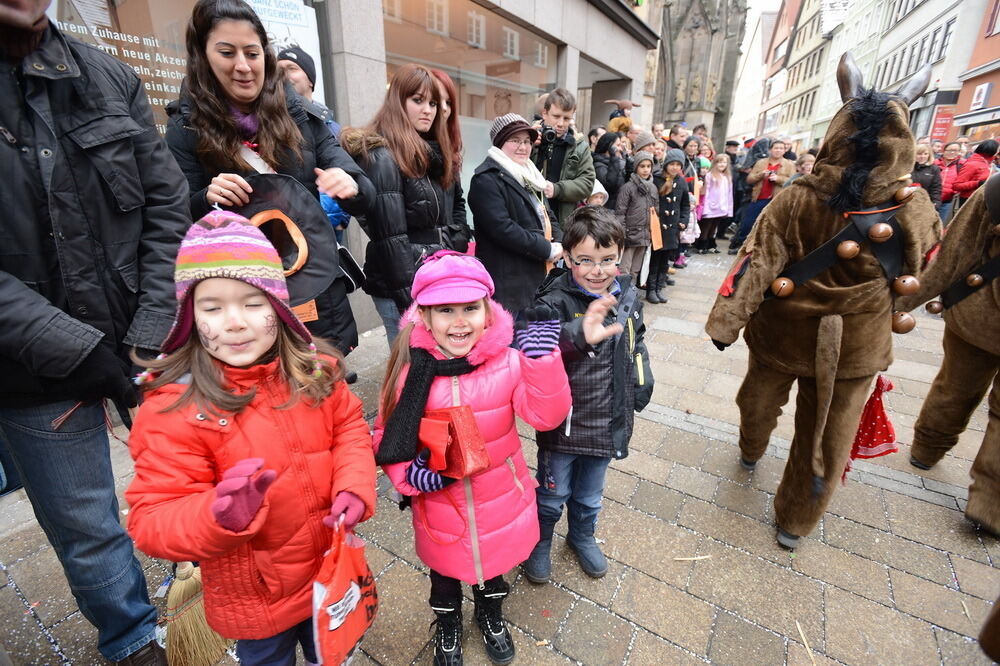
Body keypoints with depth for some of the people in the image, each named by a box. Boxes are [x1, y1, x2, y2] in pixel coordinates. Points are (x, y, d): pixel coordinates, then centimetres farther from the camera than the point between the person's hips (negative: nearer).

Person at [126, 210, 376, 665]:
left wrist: (354, 487, -19)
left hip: (331, 568, 3)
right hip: (253, 595, -2)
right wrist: (220, 516, -40)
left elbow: (349, 428, -2)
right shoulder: (173, 408, -22)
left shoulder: (315, 372, -13)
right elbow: (152, 520, -19)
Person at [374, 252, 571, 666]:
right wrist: (408, 474, -21)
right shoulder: (409, 369, -18)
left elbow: (546, 415, -27)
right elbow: (387, 435, -6)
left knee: (494, 561, 29)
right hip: (439, 505, 0)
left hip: (499, 503, 1)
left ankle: (491, 615, 64)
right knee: (445, 569, 28)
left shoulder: (508, 362, -20)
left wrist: (542, 360, -39)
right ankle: (447, 625, 62)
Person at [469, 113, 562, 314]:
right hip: (509, 281, -9)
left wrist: (559, 243, 2)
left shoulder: (528, 175, 19)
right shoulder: (487, 179, -10)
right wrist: (547, 250, -15)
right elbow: (502, 228, -21)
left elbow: (545, 215, 24)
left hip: (538, 273, 9)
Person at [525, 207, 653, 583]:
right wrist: (579, 335, -57)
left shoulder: (629, 296, -4)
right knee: (552, 495, 19)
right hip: (561, 422, -4)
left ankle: (582, 536, 57)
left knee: (589, 495, 27)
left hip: (608, 421, 5)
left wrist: (642, 382, 9)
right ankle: (540, 542, 49)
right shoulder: (555, 301, -22)